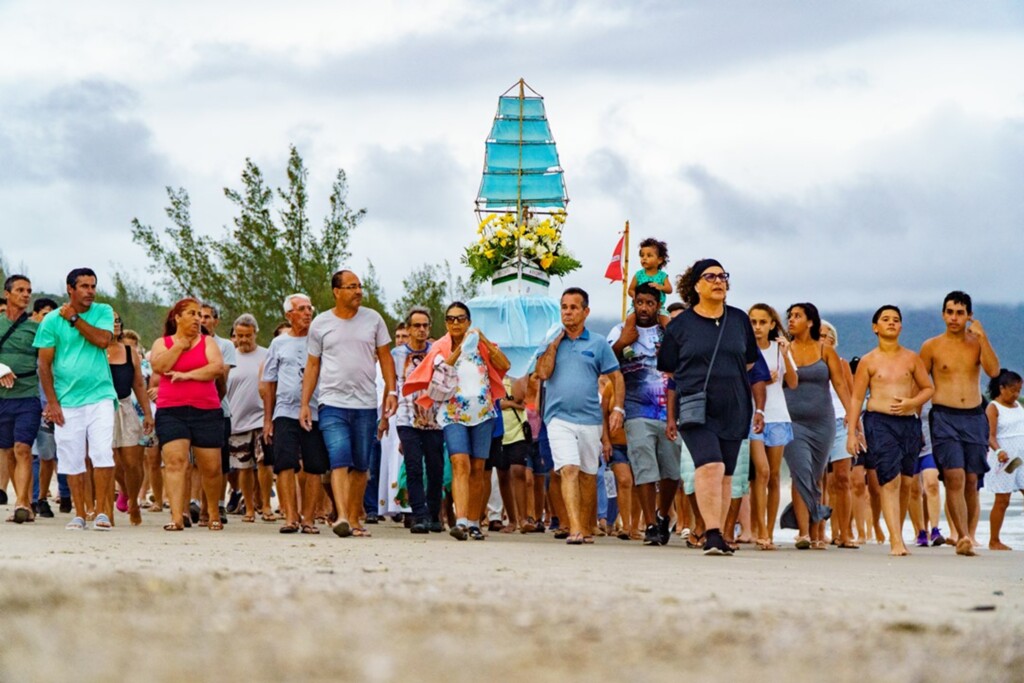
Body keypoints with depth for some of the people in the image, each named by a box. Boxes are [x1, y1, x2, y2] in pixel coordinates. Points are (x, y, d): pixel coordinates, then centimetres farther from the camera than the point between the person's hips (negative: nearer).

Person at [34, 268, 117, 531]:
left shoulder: (103, 312, 5)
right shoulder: (52, 320, 1)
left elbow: (103, 340, -14)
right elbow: (44, 363, 1)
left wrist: (74, 318, -9)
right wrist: (51, 401, -5)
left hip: (100, 396, 0)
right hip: (67, 401, 0)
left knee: (102, 454, -10)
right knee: (72, 460, 3)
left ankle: (102, 511, -4)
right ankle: (80, 514, 11)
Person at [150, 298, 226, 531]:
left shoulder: (207, 342, 11)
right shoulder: (162, 343, 12)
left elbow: (217, 368, -6)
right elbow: (159, 366, -8)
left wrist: (188, 375, -14)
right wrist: (180, 345, -4)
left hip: (207, 411, 1)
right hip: (171, 412, -1)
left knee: (211, 467, 3)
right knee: (175, 461, -17)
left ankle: (214, 514, 24)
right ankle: (176, 517, -22)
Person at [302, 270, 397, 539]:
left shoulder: (373, 319, 8)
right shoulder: (320, 324, 5)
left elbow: (385, 357, 12)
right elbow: (312, 365, 10)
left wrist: (391, 391, -1)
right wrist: (304, 403, 5)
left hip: (366, 405, 2)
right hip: (333, 405, -2)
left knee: (361, 466, 6)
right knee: (340, 461, -16)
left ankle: (354, 520, 14)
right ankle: (342, 516, -25)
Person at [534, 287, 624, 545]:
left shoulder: (598, 344, 6)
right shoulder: (551, 343, 10)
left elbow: (616, 378, 7)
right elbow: (542, 372, -6)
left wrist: (618, 409, -6)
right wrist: (555, 341, -4)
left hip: (590, 419, 1)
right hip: (559, 418, -1)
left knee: (588, 475, 9)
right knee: (568, 470, -17)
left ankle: (587, 528, 21)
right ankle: (575, 529, -26)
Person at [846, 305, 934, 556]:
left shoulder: (912, 358, 11)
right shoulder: (868, 361, 5)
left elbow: (928, 388, 15)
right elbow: (856, 398, 5)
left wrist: (912, 402, -6)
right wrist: (852, 432, -2)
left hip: (909, 422, 3)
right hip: (879, 422, -3)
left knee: (906, 482, 5)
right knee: (890, 480, -14)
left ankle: (897, 533, 22)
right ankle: (896, 541, -18)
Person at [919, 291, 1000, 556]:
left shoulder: (977, 343, 10)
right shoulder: (932, 347, 4)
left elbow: (993, 371, -6)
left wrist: (983, 338, -11)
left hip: (974, 416, 3)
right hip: (944, 417, -3)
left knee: (971, 481, 3)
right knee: (955, 478, -16)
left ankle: (967, 537, 10)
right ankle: (963, 537, -22)